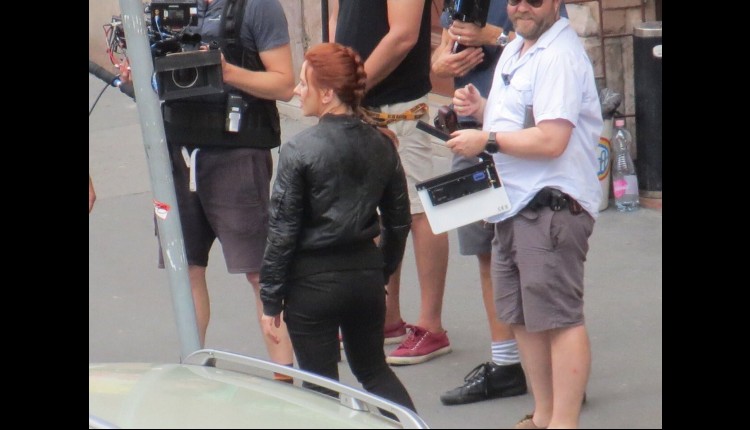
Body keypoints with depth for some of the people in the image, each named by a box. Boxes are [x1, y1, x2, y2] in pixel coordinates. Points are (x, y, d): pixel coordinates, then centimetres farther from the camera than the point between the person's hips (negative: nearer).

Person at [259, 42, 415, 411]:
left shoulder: (299, 151, -15)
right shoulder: (380, 144, 1)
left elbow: (283, 232, -13)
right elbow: (398, 220, 8)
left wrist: (271, 301, -6)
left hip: (313, 282, -5)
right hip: (366, 275, 5)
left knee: (321, 385, 6)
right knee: (374, 370, 22)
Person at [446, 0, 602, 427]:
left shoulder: (559, 56, -16)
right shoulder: (515, 51, 16)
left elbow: (551, 140, -24)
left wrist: (487, 141, -14)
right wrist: (480, 107, 8)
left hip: (551, 206, -11)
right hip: (514, 203, 11)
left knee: (558, 319, -7)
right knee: (522, 316, 16)